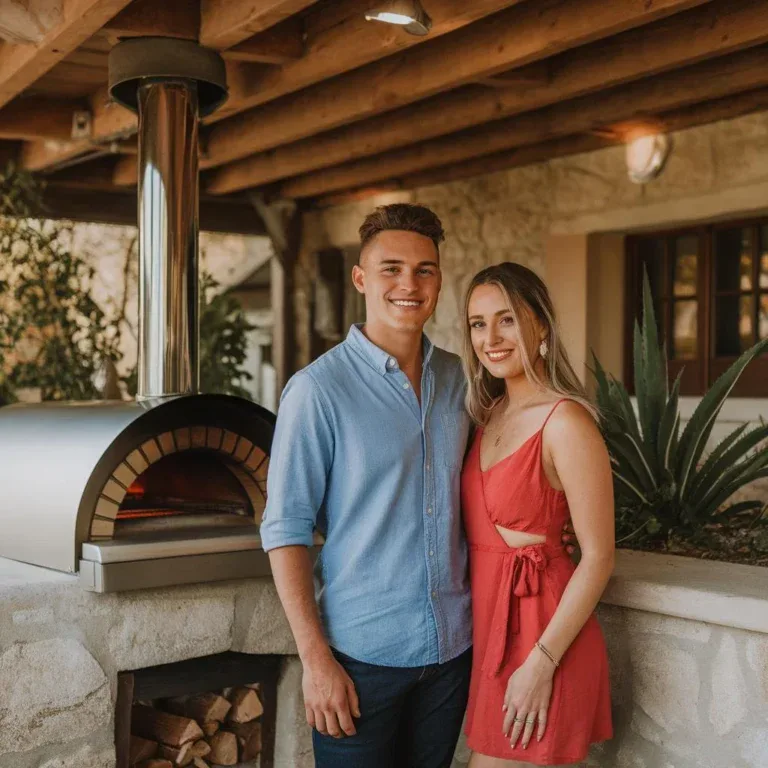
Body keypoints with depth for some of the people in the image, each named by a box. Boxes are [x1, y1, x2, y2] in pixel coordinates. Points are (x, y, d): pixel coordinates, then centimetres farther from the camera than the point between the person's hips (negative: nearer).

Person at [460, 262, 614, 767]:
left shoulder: (565, 422, -16)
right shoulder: (491, 414, 8)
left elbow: (598, 558, -17)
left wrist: (542, 663, -19)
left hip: (541, 627, -8)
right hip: (489, 626, 8)